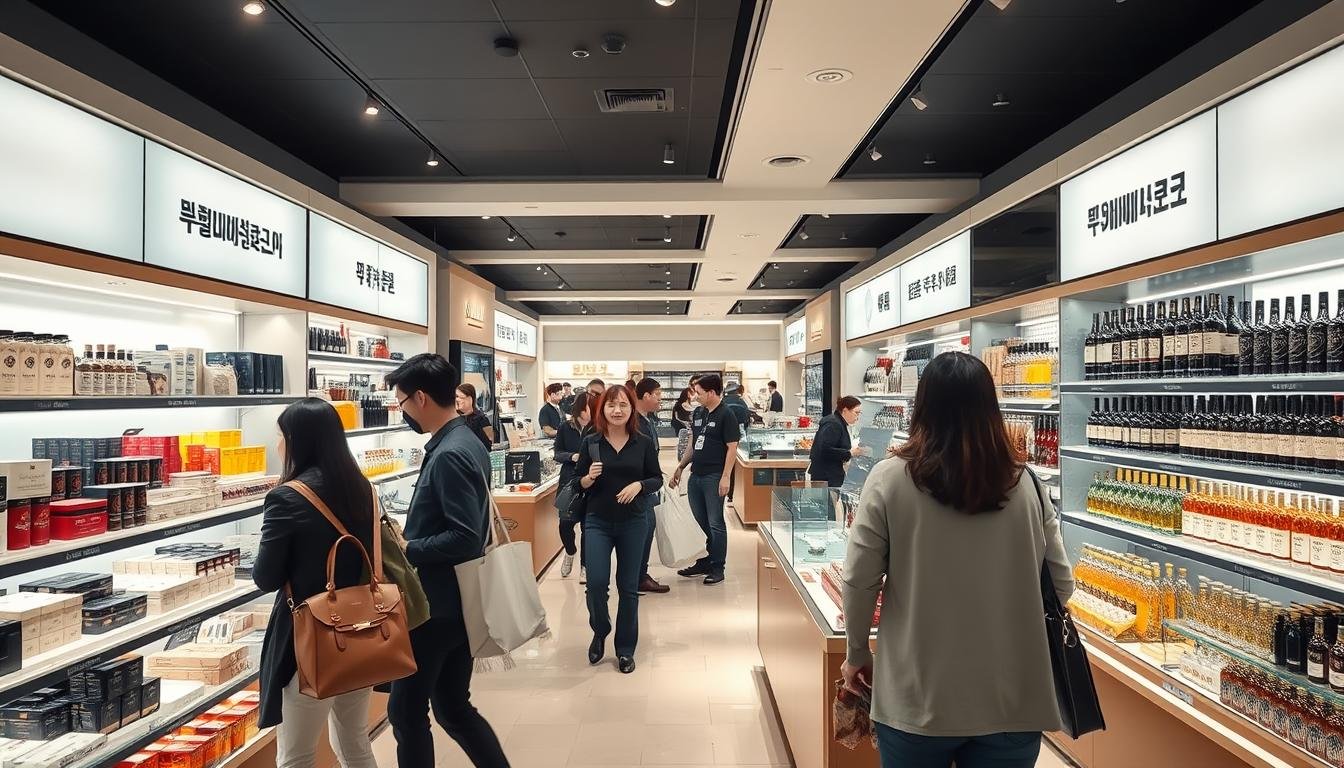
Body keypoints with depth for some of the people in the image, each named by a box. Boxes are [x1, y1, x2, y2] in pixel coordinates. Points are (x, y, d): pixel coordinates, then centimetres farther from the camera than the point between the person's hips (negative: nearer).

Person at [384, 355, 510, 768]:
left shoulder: (448, 455, -22)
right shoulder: (467, 442, 8)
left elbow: (464, 538, -26)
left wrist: (405, 549, -16)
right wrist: (412, 538, 11)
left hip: (438, 604, -9)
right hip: (457, 600, 9)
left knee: (405, 711, 8)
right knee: (454, 708, 18)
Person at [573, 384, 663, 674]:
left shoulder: (644, 442, -3)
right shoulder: (590, 442, -3)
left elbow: (657, 478, 3)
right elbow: (578, 482, 3)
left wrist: (639, 485, -17)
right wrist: (589, 478, -18)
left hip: (633, 523, 0)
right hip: (597, 522, 0)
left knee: (628, 587, 8)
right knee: (596, 583, -8)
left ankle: (625, 649, 24)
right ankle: (600, 632, 24)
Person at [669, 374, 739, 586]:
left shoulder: (726, 415, -10)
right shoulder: (698, 413, 12)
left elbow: (732, 448, -13)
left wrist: (725, 477, -18)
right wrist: (680, 467, 17)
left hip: (714, 477, -7)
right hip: (695, 475, 7)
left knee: (715, 524, 0)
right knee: (699, 522, 14)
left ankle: (717, 568, 9)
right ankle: (703, 563, 26)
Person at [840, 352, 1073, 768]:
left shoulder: (890, 480, -14)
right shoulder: (1026, 484, -7)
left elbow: (859, 584, -10)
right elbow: (1062, 586, 2)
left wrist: (857, 653, 7)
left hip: (916, 701, -1)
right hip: (1010, 701, 2)